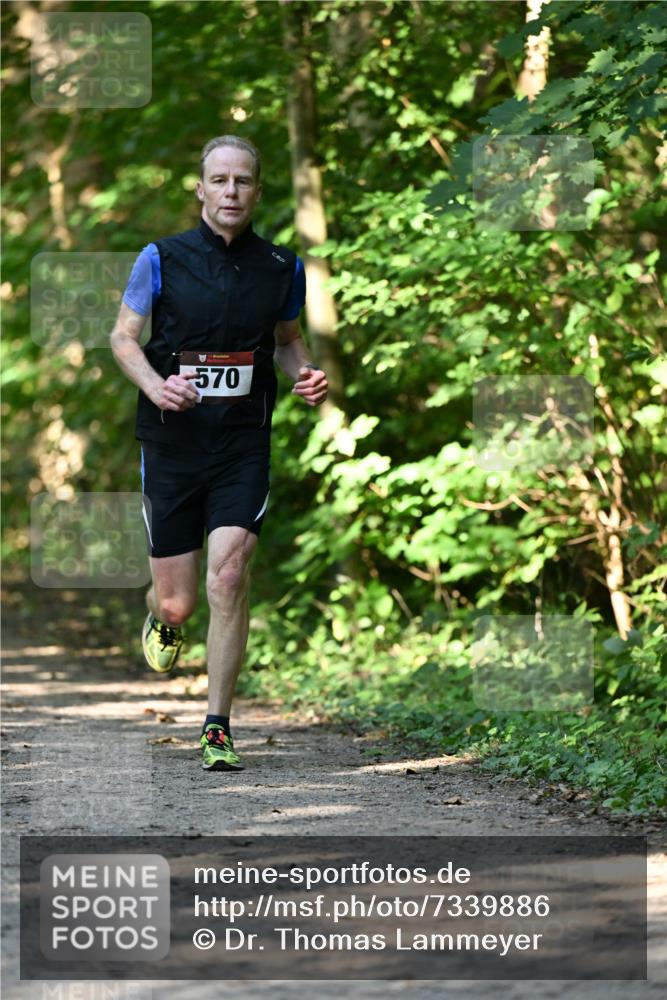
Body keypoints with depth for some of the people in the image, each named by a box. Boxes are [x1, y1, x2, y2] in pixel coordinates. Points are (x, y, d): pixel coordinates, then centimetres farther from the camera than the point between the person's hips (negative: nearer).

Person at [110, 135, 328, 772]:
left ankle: (217, 730, -5)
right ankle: (163, 619, 46)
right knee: (177, 600, 5)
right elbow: (123, 336, 3)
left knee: (227, 579, -15)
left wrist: (305, 376, -2)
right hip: (172, 441, 0)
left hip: (243, 446, 0)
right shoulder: (162, 259, -3)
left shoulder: (281, 267, 4)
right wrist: (155, 386, -17)